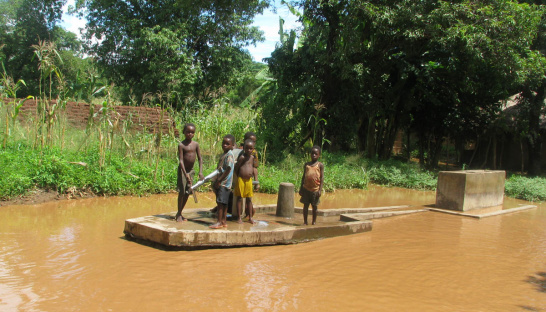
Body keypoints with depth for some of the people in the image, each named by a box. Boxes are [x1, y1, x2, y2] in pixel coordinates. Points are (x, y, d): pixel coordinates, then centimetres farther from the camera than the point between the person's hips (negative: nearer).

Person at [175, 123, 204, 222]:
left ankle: (179, 213, 20)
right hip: (182, 170, -5)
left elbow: (200, 159, 4)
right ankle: (179, 214, 5)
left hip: (191, 170, 5)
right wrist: (185, 173, -26)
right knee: (182, 192, -6)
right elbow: (181, 160, -17)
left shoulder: (196, 144, 2)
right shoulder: (181, 145, -11)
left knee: (187, 192, 7)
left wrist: (200, 171, -7)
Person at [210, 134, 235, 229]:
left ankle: (219, 222, -5)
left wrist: (219, 180, -18)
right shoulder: (223, 155, 16)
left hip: (224, 183, -9)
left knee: (220, 202, -8)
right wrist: (216, 181, 19)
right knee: (223, 203, 12)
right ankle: (224, 221, 18)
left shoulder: (229, 155, -13)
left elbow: (228, 170, -19)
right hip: (221, 183, 9)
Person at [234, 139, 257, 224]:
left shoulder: (252, 157, 7)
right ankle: (239, 218, 7)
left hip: (249, 180, 6)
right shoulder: (242, 157, -12)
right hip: (241, 180, -6)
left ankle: (250, 217, 17)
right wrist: (239, 176, 0)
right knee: (239, 198, 2)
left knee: (249, 199, 10)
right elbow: (236, 167, -8)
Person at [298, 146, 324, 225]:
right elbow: (304, 176, 13)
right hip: (306, 189, 3)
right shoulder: (306, 164, 9)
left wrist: (320, 190, -10)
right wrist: (301, 188, 10)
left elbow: (322, 178, -3)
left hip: (315, 189, -3)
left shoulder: (320, 165, 0)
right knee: (305, 205, 6)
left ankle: (314, 222, 18)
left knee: (315, 206, 7)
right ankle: (305, 222, 14)